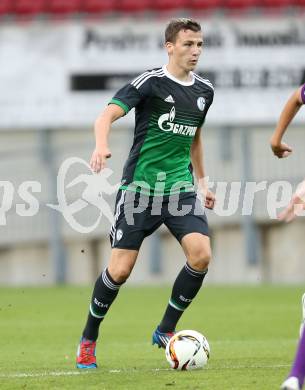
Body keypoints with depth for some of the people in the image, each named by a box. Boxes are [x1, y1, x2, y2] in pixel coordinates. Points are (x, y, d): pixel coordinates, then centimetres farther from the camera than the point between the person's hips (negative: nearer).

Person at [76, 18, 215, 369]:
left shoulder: (204, 91, 10)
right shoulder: (151, 82, -10)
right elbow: (107, 116, -21)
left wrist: (201, 181, 25)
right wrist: (101, 146, -40)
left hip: (180, 187, 5)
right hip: (140, 186, -5)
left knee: (201, 254, -16)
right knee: (120, 269, -6)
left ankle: (166, 331, 3)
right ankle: (88, 340, 17)